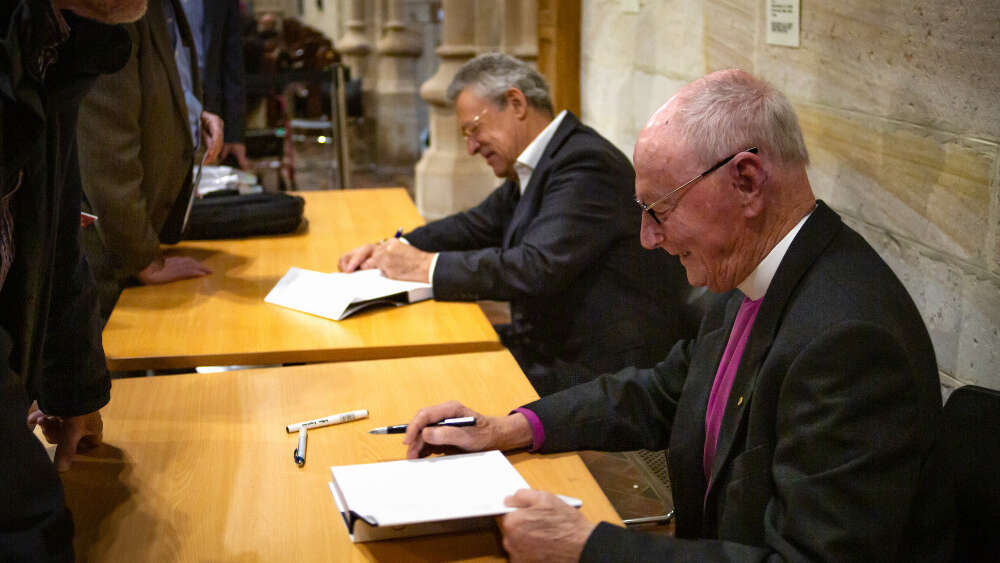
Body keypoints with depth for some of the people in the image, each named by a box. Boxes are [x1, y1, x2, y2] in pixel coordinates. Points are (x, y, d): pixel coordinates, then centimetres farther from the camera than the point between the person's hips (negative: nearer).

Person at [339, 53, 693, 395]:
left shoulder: (586, 165, -19)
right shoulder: (529, 172, 12)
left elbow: (538, 269, -29)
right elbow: (475, 226, 25)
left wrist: (428, 266, -20)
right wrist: (395, 250, 8)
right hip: (552, 349, 9)